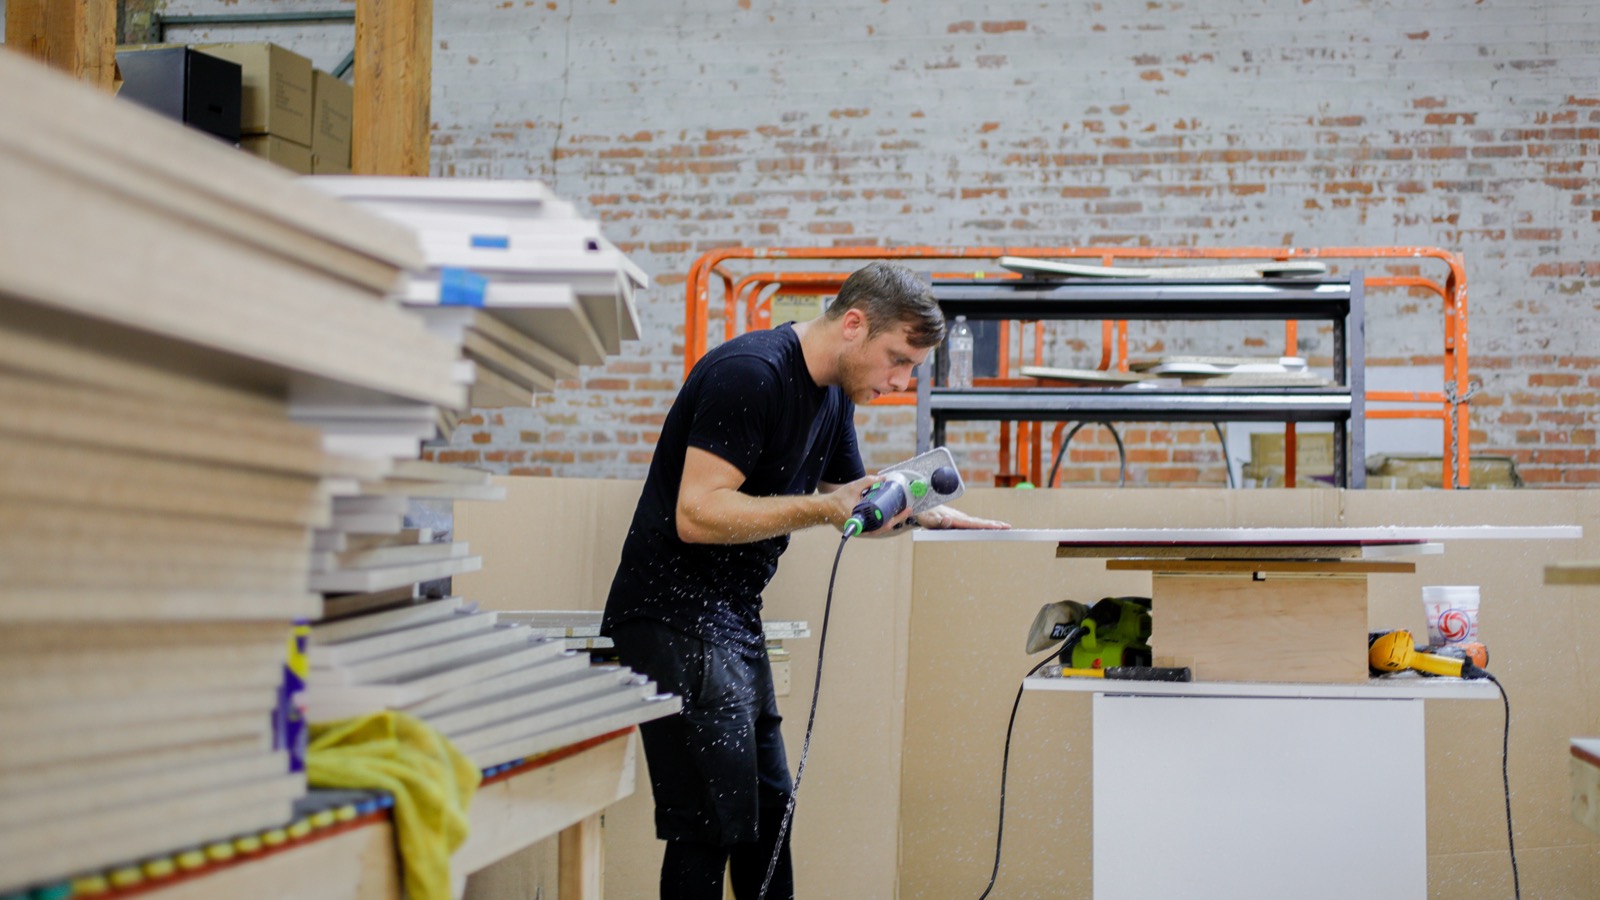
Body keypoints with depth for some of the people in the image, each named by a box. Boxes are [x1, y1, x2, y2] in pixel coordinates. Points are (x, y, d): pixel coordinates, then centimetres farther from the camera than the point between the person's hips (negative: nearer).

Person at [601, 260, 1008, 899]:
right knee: (712, 822, -10)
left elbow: (856, 503, 26)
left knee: (768, 807, 11)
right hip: (675, 618, -10)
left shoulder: (833, 395, 12)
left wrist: (939, 515, 9)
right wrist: (824, 508, -24)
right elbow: (697, 514, -24)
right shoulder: (751, 374, -18)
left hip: (734, 619, 10)